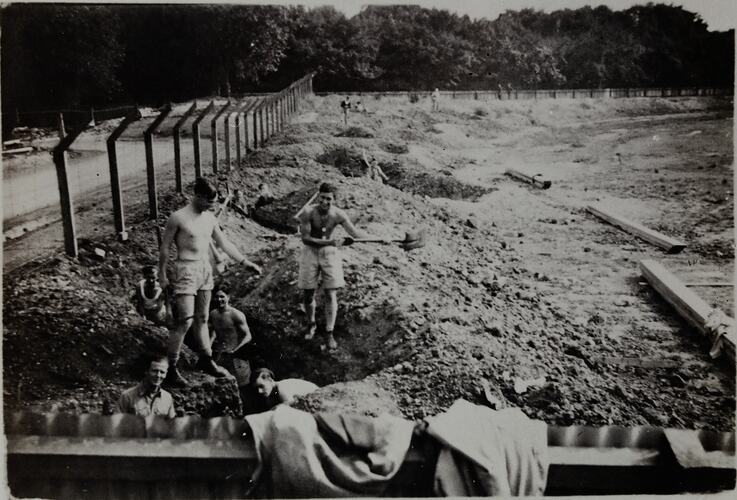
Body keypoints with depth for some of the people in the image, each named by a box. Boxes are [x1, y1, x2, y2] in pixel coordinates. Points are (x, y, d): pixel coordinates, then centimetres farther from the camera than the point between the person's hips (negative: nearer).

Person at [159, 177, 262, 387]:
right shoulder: (178, 217, -12)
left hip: (205, 269, 6)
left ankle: (205, 360, 25)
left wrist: (245, 262, 11)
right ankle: (171, 368, -1)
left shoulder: (210, 218, 7)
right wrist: (162, 275, -4)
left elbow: (224, 244, 14)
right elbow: (164, 247, -5)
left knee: (202, 319, 14)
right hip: (186, 271, -6)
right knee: (185, 320, -10)